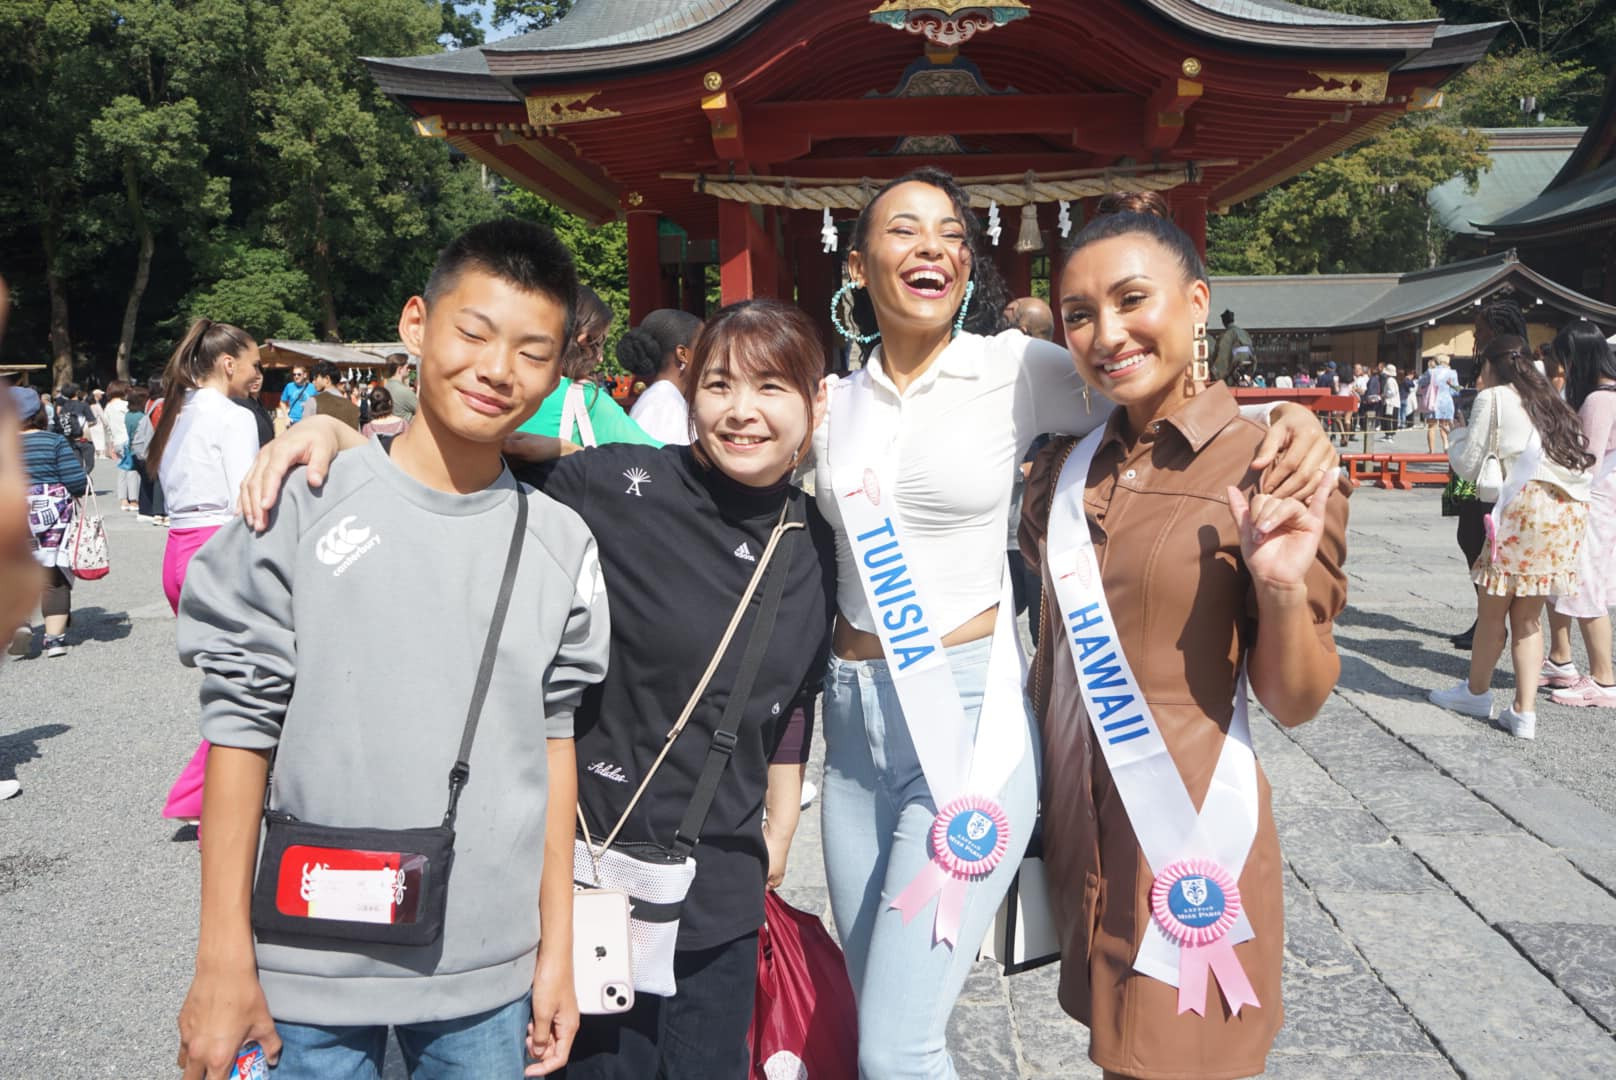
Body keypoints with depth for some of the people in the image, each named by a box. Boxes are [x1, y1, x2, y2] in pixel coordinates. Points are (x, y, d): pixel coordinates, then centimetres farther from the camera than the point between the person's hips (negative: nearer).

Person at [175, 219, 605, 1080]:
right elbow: (241, 726, -5)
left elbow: (551, 742, 4)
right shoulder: (304, 508, -8)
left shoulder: (561, 545, -1)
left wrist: (556, 947, 6)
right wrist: (223, 960, -5)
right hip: (312, 972, -2)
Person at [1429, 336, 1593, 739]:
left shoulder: (1493, 398, 3)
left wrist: (1459, 436, 22)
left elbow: (1468, 466, 4)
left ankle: (1476, 692, 24)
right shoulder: (1549, 401, 22)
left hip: (1526, 504, -7)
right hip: (1570, 509, 7)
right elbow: (1584, 460, 18)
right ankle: (1524, 712, 9)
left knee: (1491, 609, 10)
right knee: (1528, 617, 12)